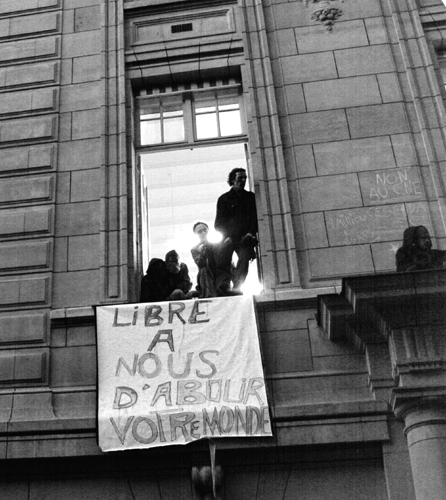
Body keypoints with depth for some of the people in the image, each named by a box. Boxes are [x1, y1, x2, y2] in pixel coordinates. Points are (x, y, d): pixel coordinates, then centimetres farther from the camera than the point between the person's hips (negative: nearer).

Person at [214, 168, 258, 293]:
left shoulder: (251, 197, 17)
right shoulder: (224, 199, 11)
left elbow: (256, 217, 13)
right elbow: (219, 221, 6)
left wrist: (251, 232, -4)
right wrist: (226, 237, -9)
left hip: (244, 237, 1)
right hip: (228, 238, 0)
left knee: (244, 258, -20)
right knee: (224, 265, -9)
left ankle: (236, 289, -24)